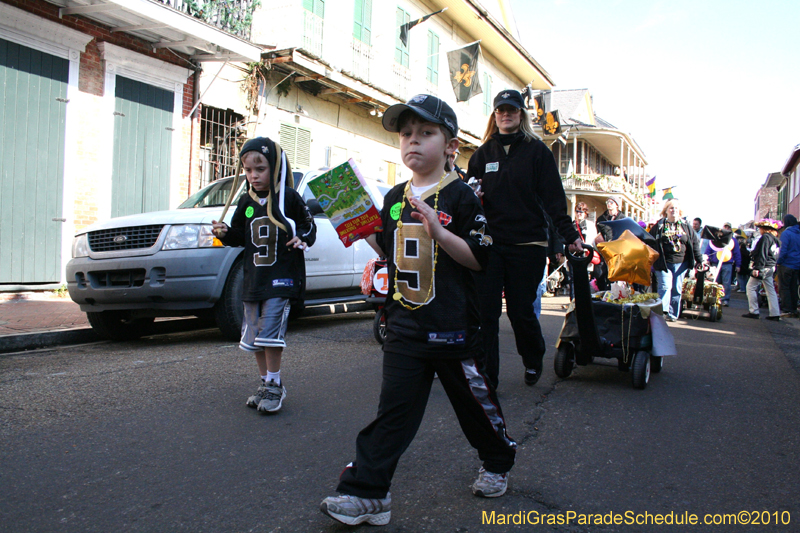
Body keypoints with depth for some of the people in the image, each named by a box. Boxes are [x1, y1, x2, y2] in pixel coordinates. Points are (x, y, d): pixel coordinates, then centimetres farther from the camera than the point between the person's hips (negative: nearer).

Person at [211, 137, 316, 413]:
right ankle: (266, 383, 26)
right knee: (253, 336, 11)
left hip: (281, 279, -6)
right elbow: (240, 236, 16)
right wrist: (225, 233, -4)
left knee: (270, 333, -11)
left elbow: (308, 224, 5)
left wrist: (302, 238, -15)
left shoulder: (289, 197, -5)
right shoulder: (246, 202, 9)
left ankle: (274, 385, 6)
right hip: (253, 278, 6)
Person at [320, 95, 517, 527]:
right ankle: (366, 492, 8)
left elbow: (478, 259, -12)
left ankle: (497, 462, 39)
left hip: (453, 325, -4)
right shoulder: (395, 199, 10)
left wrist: (438, 231, -24)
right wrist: (366, 231, 3)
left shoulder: (460, 196, -7)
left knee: (473, 400, 13)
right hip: (404, 324, 4)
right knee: (394, 408, 4)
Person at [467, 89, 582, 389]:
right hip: (489, 242, 2)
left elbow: (553, 197, 1)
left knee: (521, 310, 5)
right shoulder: (483, 153, 13)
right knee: (485, 310, -4)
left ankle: (533, 361, 33)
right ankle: (486, 376, 6)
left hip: (527, 243, -2)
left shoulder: (536, 150, 4)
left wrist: (569, 235, -5)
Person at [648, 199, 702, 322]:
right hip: (664, 263, -3)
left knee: (677, 289, 5)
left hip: (681, 263, 3)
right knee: (665, 286, -14)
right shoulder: (659, 226, 1)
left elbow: (695, 243, 12)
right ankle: (662, 311, -15)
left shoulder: (685, 226, 9)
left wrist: (699, 260, 10)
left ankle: (672, 314, 11)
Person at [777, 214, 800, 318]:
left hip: (786, 265, -7)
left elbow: (783, 250, -17)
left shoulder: (786, 233, -13)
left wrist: (779, 262, -9)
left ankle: (786, 310, -3)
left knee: (784, 287, -2)